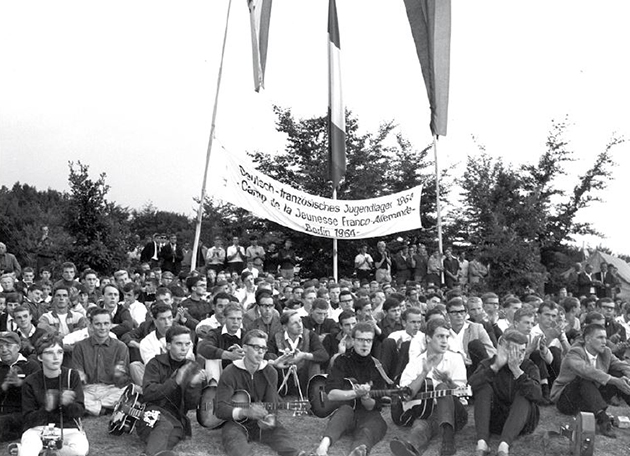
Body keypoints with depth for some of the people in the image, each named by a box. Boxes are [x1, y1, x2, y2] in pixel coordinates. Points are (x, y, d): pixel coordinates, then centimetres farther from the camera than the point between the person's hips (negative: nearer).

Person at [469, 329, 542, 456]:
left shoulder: (529, 367, -1)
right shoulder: (488, 364, -1)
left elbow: (537, 396, -23)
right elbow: (470, 386, -23)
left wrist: (516, 370, -29)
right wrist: (496, 366, -29)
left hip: (521, 421, 0)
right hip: (493, 419, 0)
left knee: (523, 395, -26)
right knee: (484, 387, -21)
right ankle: (482, 443, -37)